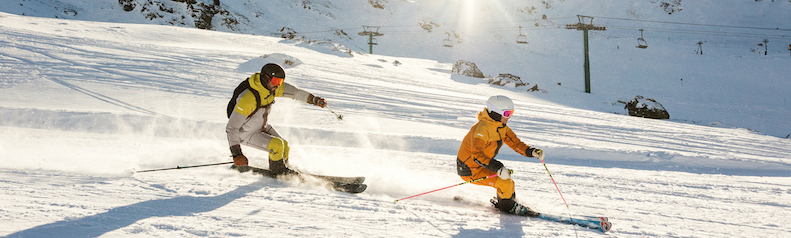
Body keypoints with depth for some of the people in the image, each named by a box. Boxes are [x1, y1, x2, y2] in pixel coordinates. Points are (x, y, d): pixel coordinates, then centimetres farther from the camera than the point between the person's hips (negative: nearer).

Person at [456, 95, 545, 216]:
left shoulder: (501, 127, 1)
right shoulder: (482, 129, -28)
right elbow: (476, 155, -37)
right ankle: (508, 206, 7)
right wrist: (497, 168, -45)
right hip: (469, 170, -10)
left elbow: (515, 142, 6)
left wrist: (532, 151, -10)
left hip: (481, 165, 10)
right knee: (505, 183, -17)